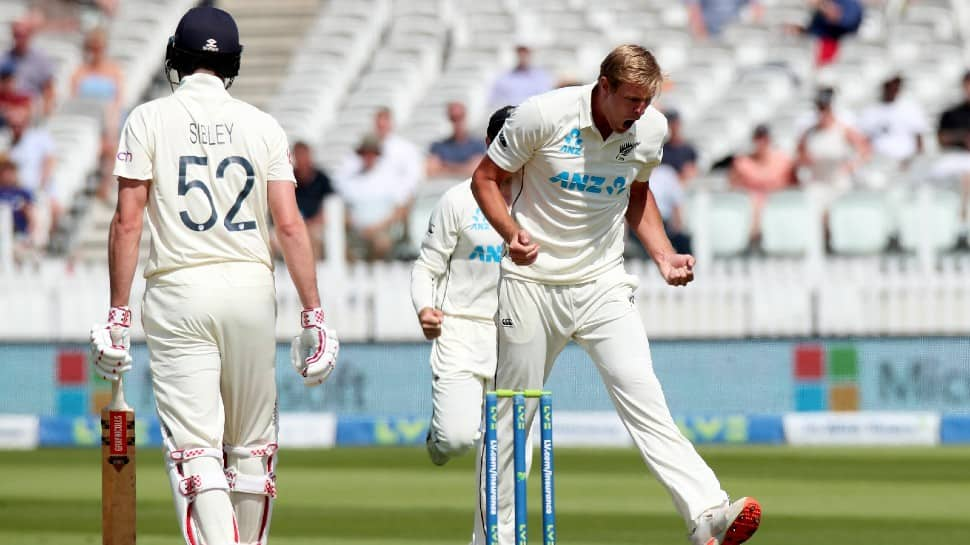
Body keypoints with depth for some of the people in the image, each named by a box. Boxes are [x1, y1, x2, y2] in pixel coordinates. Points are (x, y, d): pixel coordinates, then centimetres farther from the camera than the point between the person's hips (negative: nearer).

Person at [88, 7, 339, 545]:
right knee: (251, 449, 14)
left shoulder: (148, 120, 0)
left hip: (178, 296, -2)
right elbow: (289, 224, -1)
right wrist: (313, 314, 0)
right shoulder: (262, 126, 5)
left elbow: (127, 222, -5)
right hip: (251, 287, 2)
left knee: (194, 451, -8)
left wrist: (117, 314, -2)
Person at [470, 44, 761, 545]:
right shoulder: (543, 116, -14)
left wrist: (663, 255, 6)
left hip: (603, 284, 2)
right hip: (532, 283, -2)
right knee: (513, 413, 4)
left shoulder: (651, 128, -1)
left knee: (642, 397, -16)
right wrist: (511, 232, -21)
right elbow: (485, 178, -4)